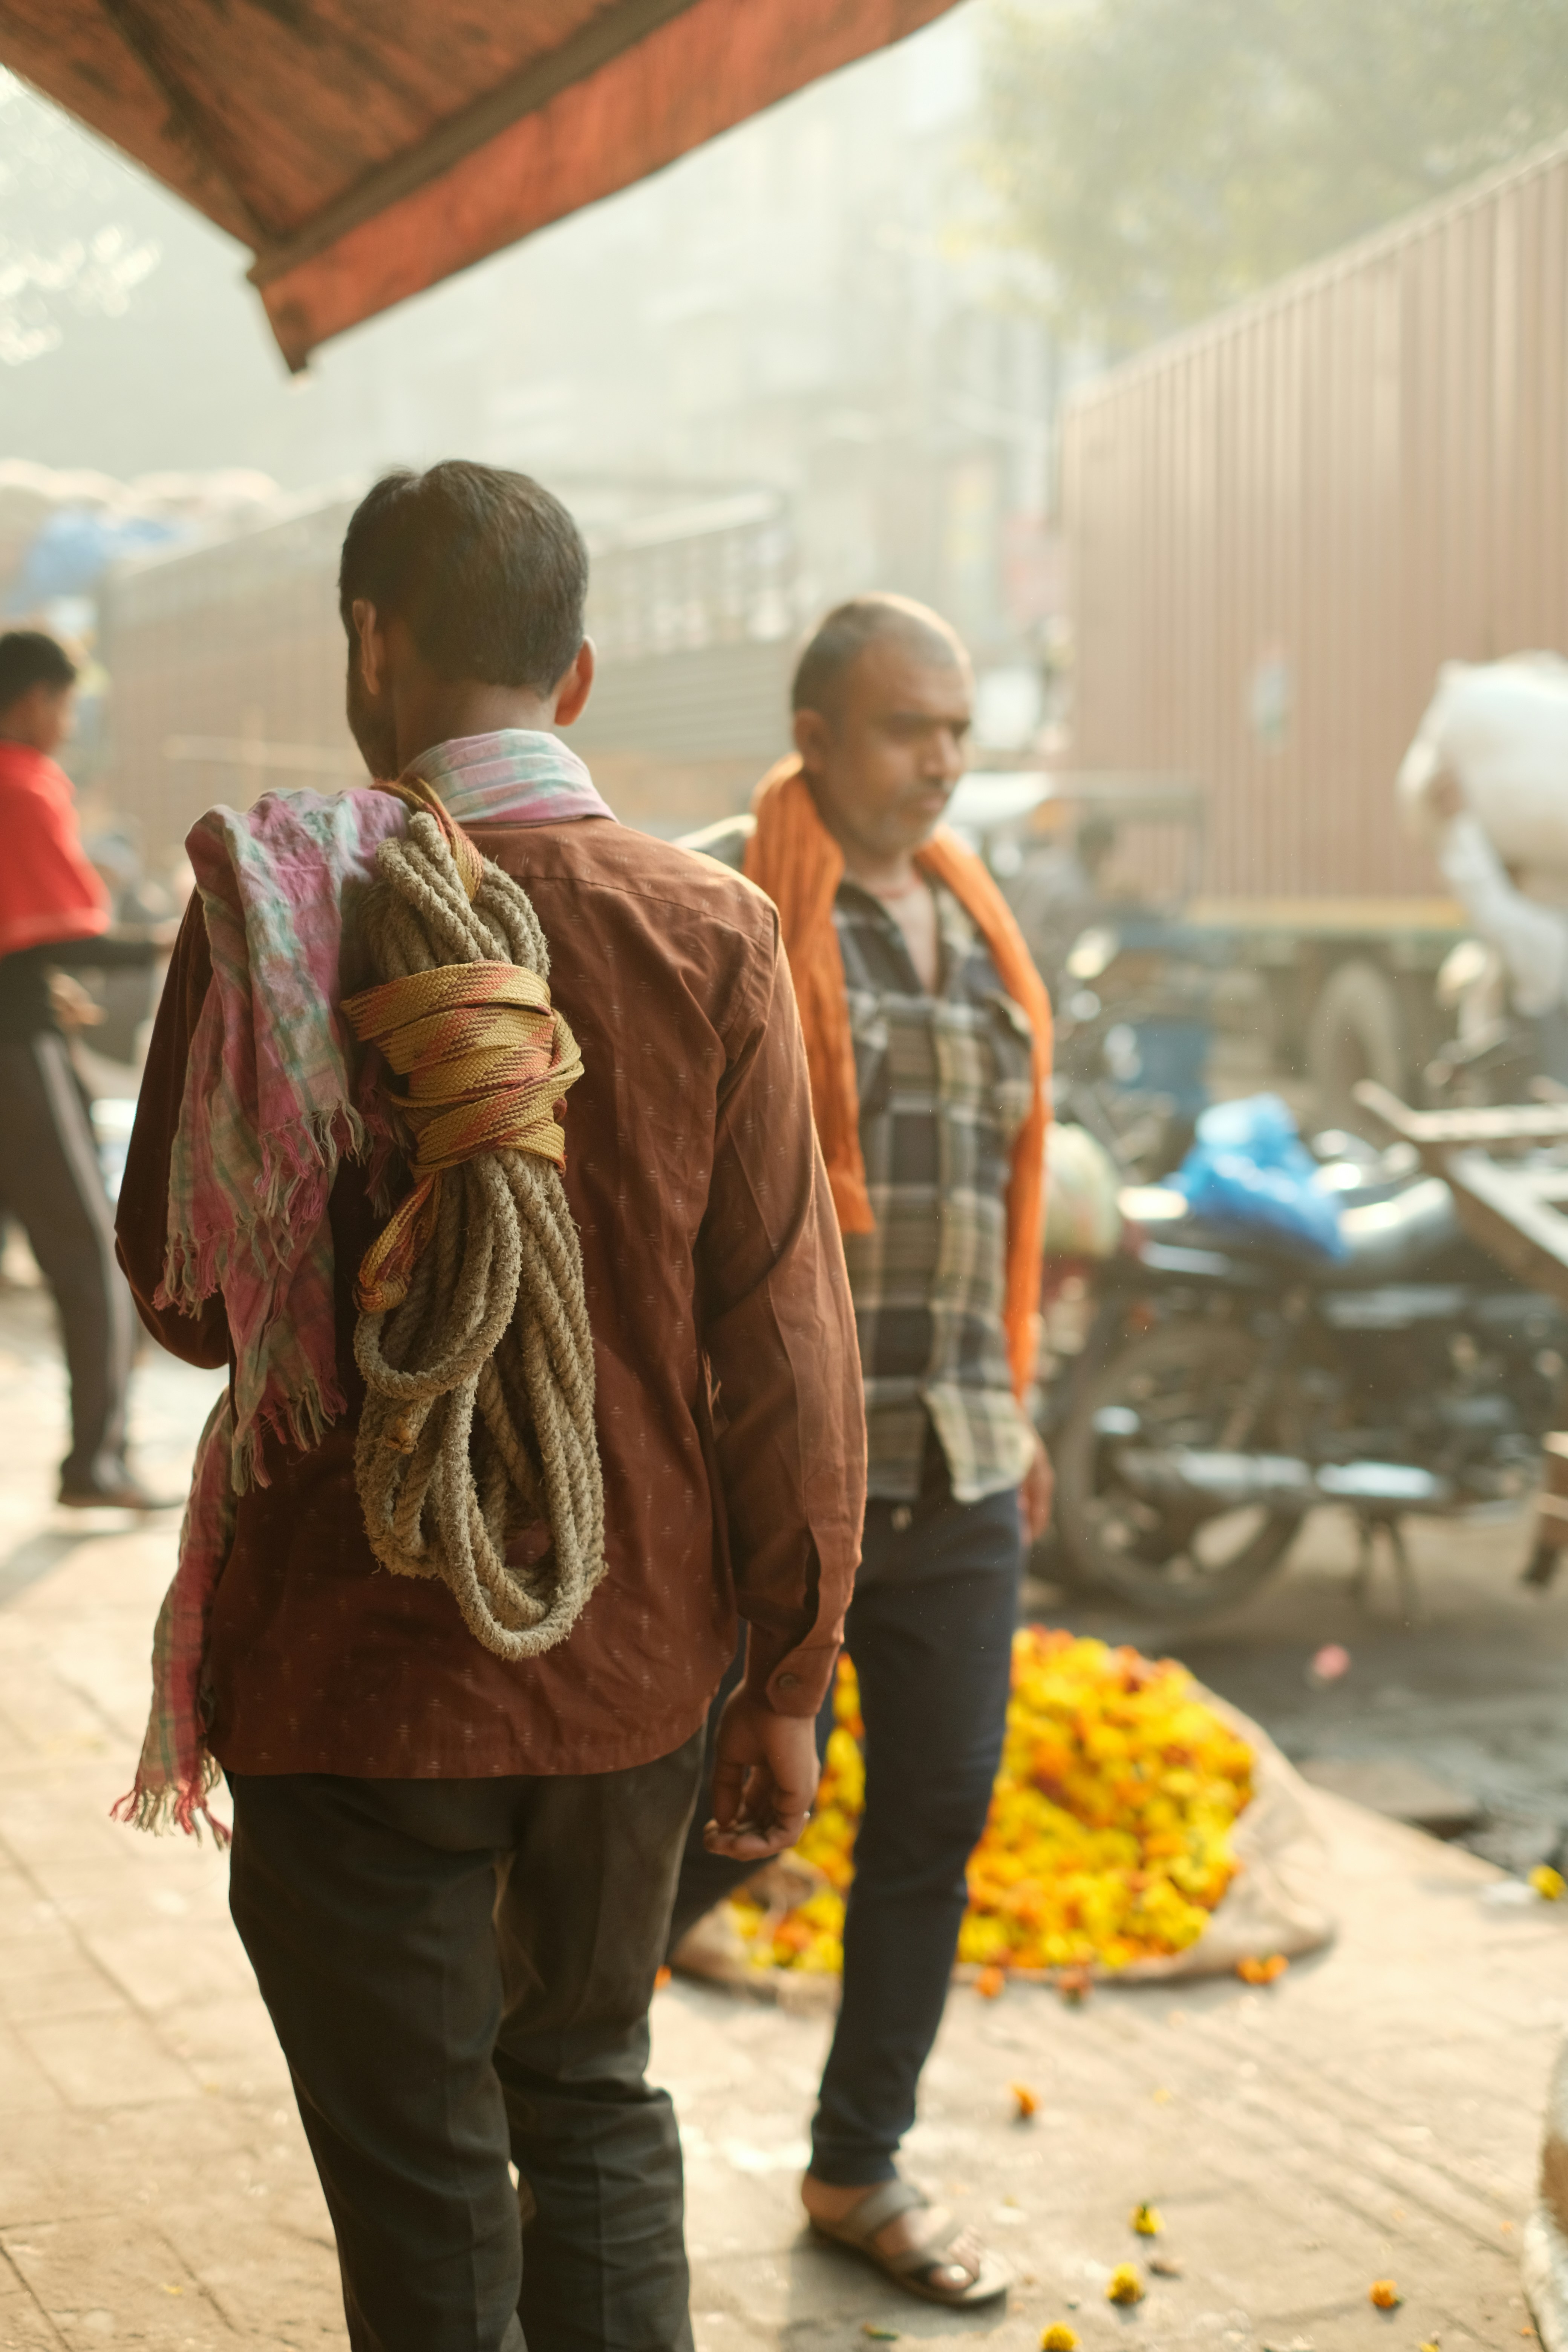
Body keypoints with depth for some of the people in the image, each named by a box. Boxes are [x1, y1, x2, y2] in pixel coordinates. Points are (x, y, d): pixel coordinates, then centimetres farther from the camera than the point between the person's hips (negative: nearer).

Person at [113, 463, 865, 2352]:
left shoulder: (284, 915, -12)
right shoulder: (712, 935, -6)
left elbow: (181, 1293, -3)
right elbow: (787, 1337, -6)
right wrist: (786, 1674, 2)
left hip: (359, 1667, -2)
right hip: (636, 1656, 3)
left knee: (418, 2183, 12)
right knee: (590, 2090, 24)